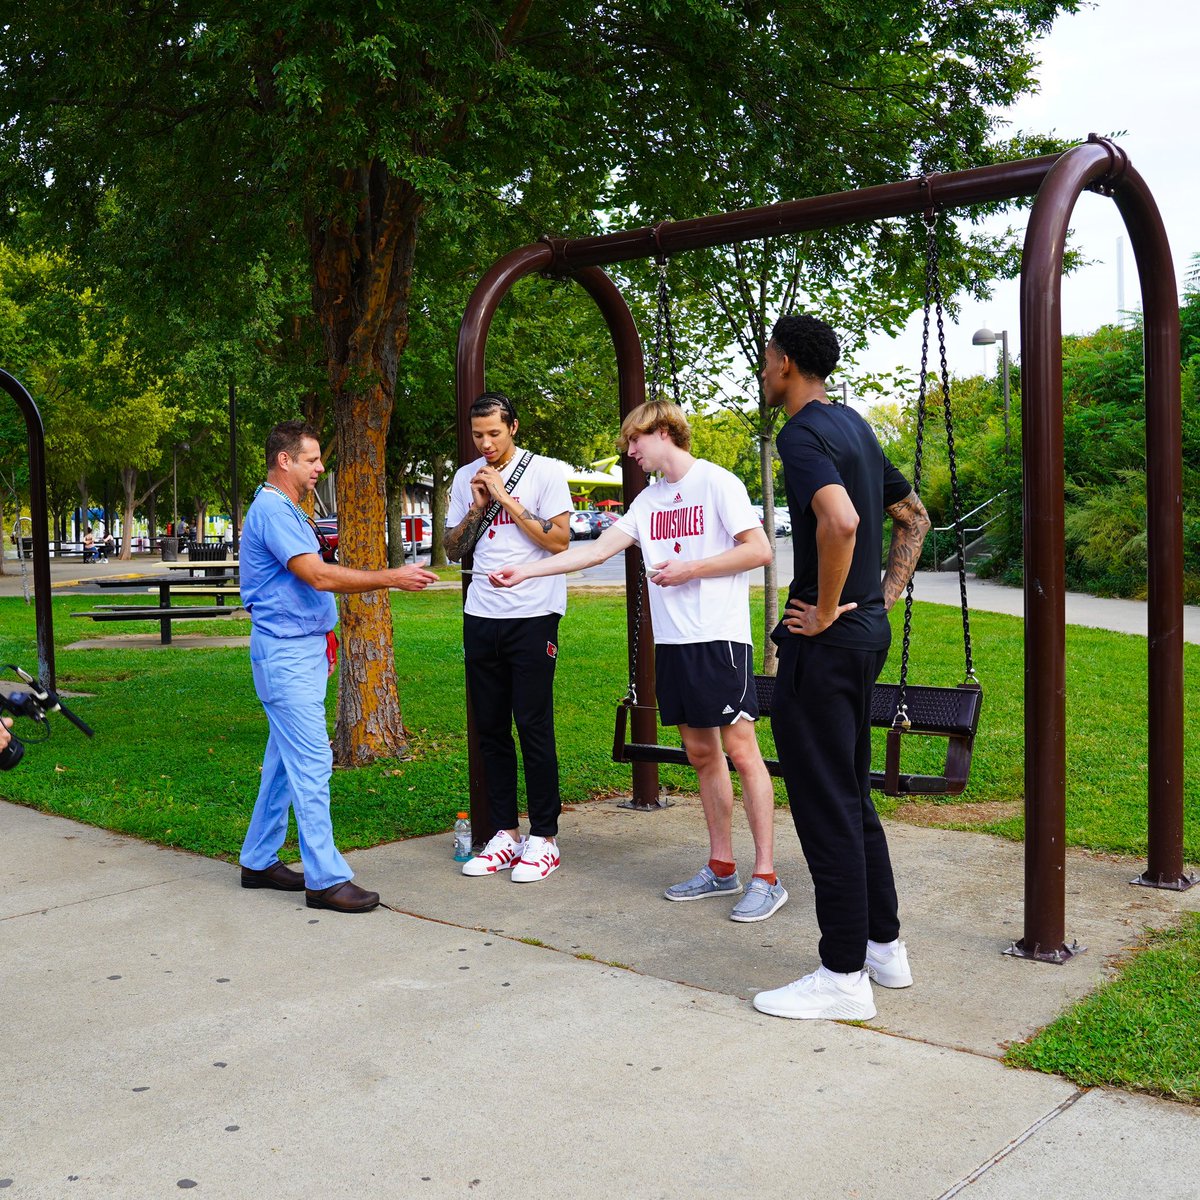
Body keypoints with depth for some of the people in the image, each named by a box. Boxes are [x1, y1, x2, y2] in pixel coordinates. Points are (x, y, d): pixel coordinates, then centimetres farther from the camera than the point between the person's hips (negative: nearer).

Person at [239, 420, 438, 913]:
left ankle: (259, 861, 23)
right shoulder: (271, 510, -16)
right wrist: (392, 578, -21)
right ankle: (325, 879, -7)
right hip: (285, 654, -10)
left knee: (285, 761, 14)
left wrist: (324, 637, 22)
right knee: (311, 763, -10)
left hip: (304, 650, 10)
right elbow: (319, 576, -24)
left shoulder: (289, 510, 18)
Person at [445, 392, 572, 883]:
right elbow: (454, 550, 12)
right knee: (491, 728, 7)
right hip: (481, 616, 5)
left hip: (533, 615, -5)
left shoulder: (545, 471, -2)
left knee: (534, 726, -4)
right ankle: (505, 833, 16)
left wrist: (505, 498, -12)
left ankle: (543, 837, 5)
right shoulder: (466, 478, 12)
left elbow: (560, 540, -11)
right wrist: (478, 507, -4)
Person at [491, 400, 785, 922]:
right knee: (701, 753, 10)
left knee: (741, 751, -7)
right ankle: (721, 868, 20)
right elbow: (598, 549, 13)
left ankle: (766, 878, -2)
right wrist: (525, 571, 8)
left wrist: (689, 570, -12)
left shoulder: (717, 483, -5)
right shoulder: (649, 500, 16)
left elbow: (759, 550, -10)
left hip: (719, 638, -7)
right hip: (671, 641, 7)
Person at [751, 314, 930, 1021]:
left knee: (825, 803, -2)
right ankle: (885, 947, 27)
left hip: (825, 642, -10)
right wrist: (886, 594, 16)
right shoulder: (855, 426, 16)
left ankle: (845, 976, 6)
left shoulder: (803, 434, -14)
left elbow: (840, 519, -33)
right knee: (852, 796, 18)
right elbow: (915, 518, 24)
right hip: (868, 630, 10)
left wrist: (826, 611, -21)